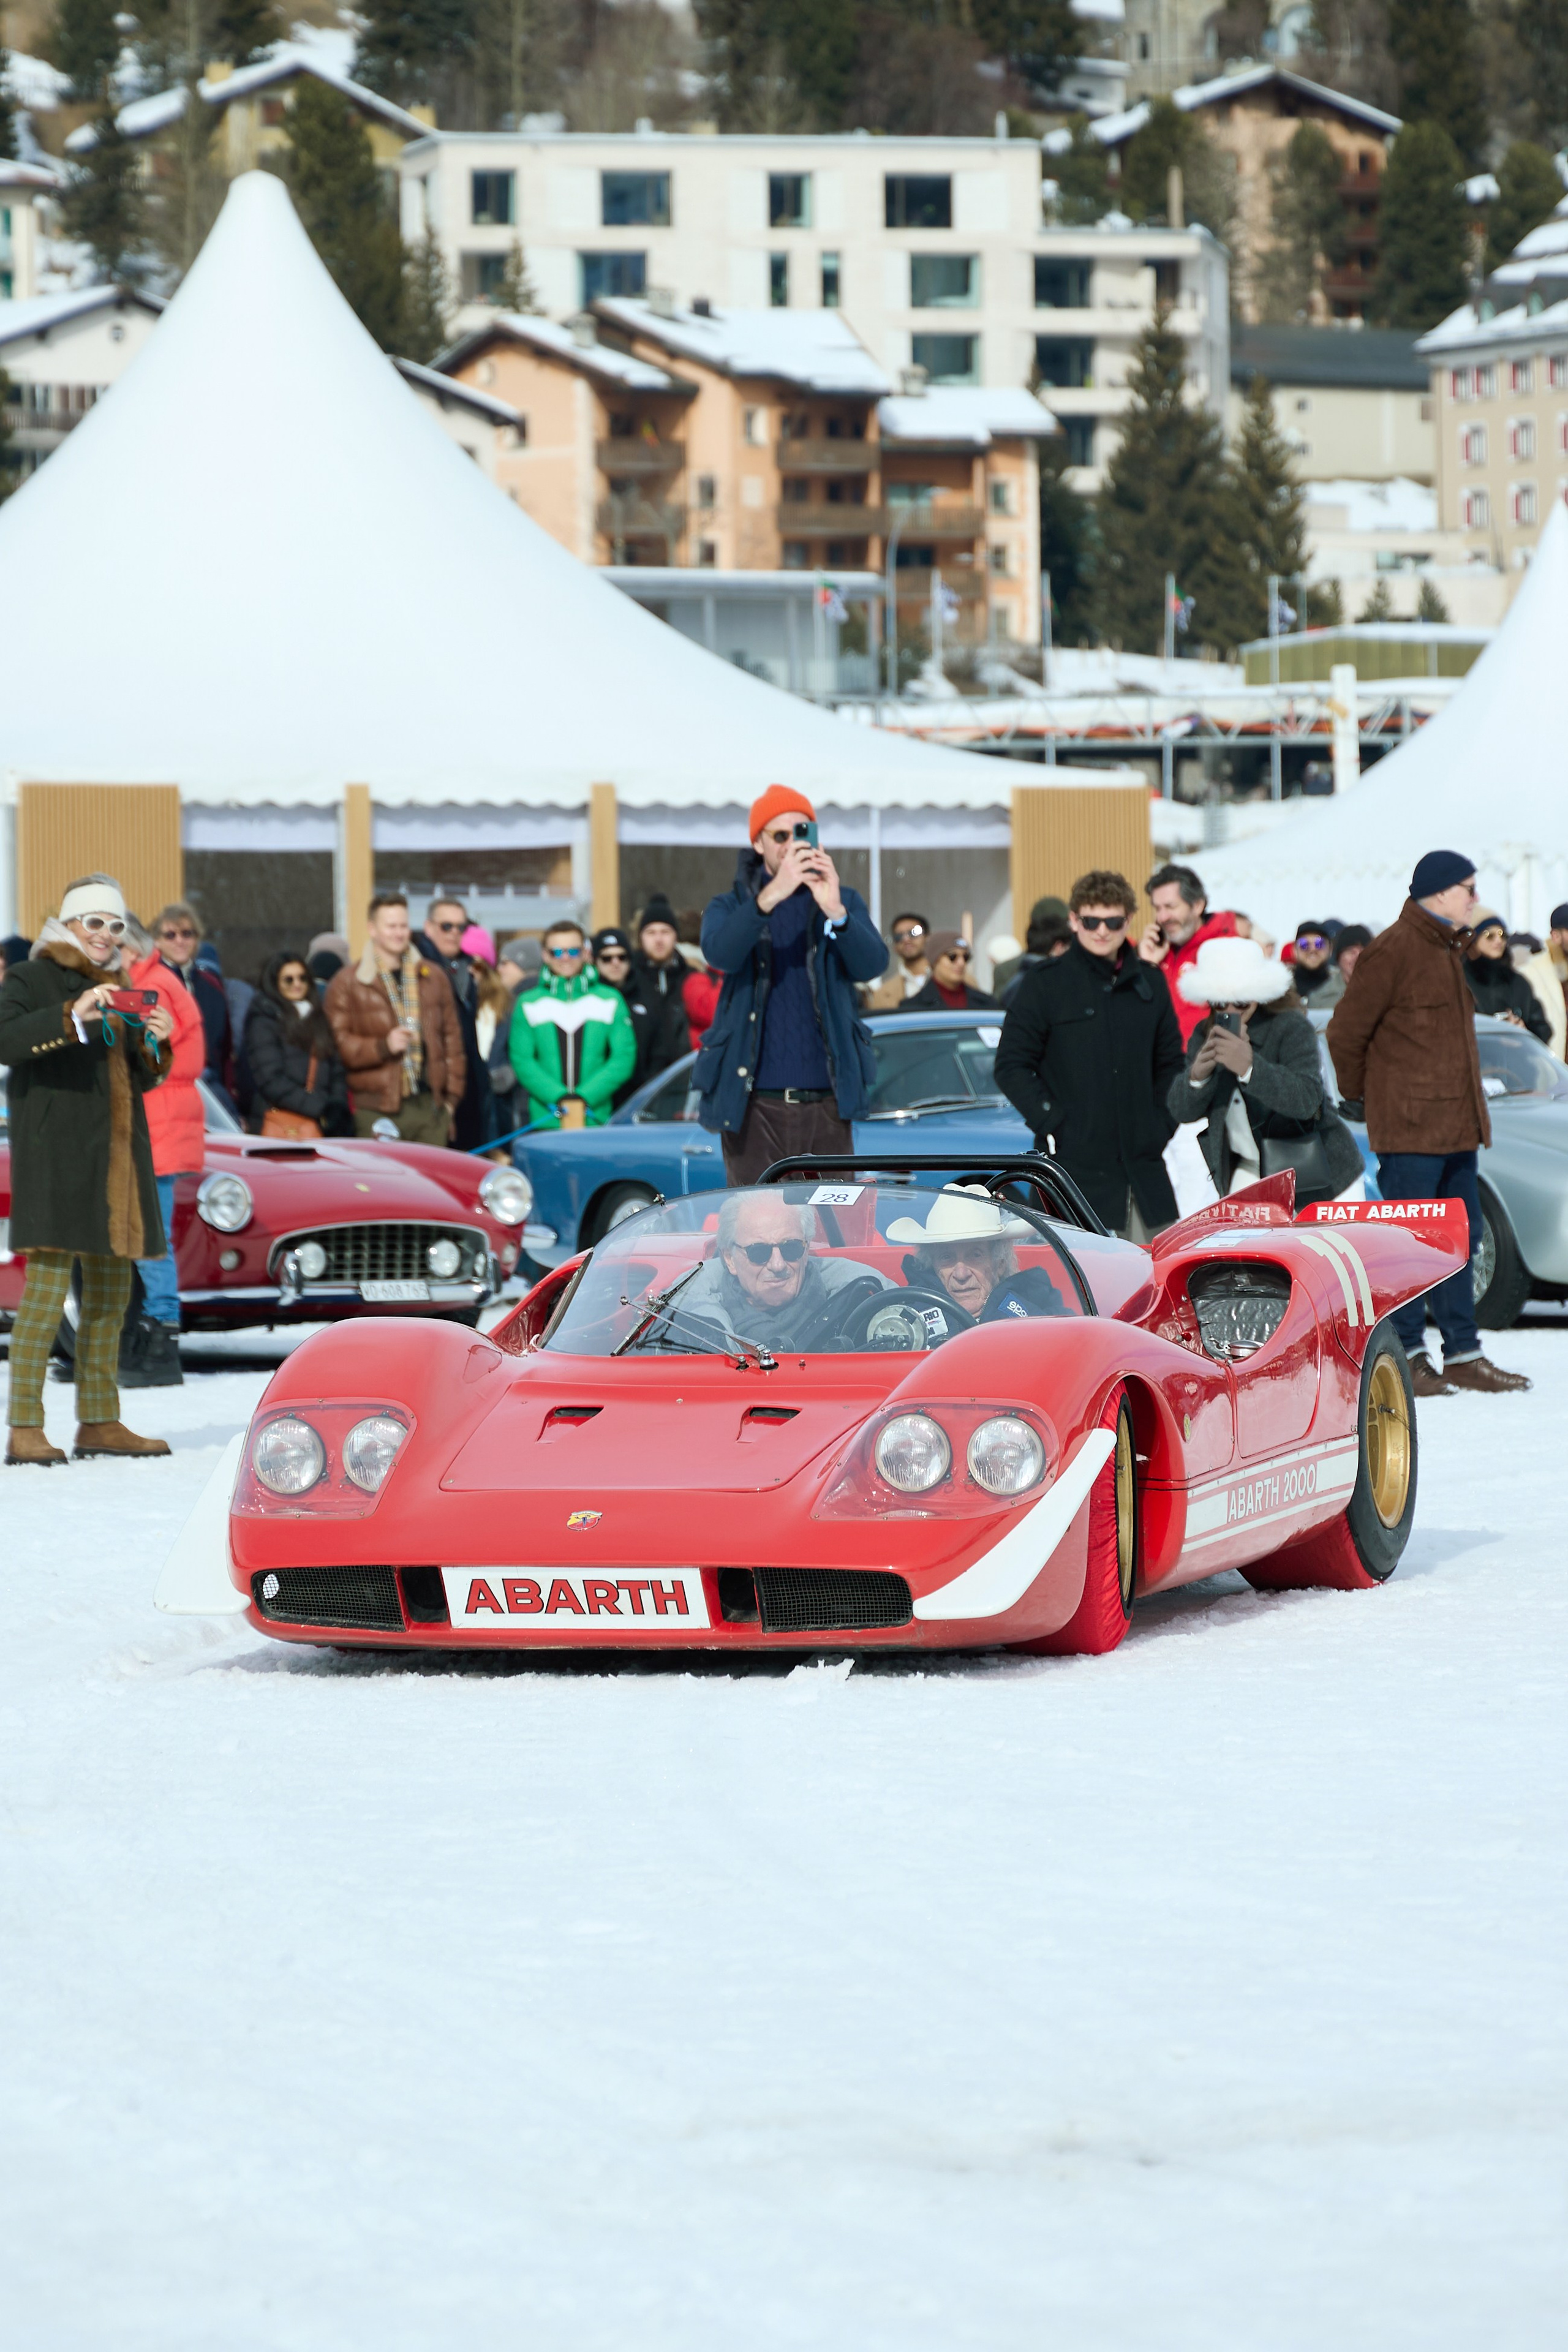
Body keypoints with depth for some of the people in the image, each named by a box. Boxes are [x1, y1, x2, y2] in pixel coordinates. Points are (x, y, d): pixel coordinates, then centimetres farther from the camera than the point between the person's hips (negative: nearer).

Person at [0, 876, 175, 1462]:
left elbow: (137, 1080, 24)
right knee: (47, 1287, -14)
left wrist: (155, 1045, 2)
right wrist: (72, 1017, -31)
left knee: (111, 1293, 9)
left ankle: (99, 1422, 16)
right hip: (56, 1155, -8)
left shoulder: (116, 988, 20)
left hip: (116, 1158, 8)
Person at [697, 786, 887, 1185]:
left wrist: (836, 912, -27)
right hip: (755, 1107, -1)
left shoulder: (844, 901, 12)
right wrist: (770, 897, -31)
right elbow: (719, 953, -15)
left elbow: (872, 964, -7)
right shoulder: (731, 906, 8)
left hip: (826, 1105, 1)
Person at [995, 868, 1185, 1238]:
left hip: (1143, 1163, 5)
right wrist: (1052, 1124, -10)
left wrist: (1162, 1125, 9)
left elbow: (1170, 1064, 22)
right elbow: (1011, 1067, -1)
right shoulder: (1046, 984, 0)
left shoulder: (1149, 984, 13)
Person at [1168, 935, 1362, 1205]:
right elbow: (1181, 1113, -5)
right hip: (1249, 1171, 4)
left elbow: (1308, 1100, -32)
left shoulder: (1291, 1028, -18)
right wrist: (1196, 1076, -28)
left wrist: (1249, 1068, -45)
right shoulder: (1204, 1036, -2)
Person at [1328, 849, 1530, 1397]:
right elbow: (1346, 1031, -11)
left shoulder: (1447, 950, 17)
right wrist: (1356, 1093, 1)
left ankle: (1463, 1355, 16)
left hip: (1454, 1124, 9)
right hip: (1410, 1127, -9)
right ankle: (1405, 1356, -1)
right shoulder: (1394, 951, -13)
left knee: (1460, 1236, 11)